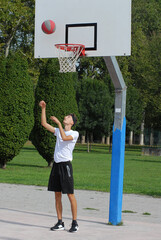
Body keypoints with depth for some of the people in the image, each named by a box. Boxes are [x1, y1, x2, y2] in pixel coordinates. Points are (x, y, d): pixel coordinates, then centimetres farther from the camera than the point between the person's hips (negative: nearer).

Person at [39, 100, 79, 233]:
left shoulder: (74, 133, -4)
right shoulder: (58, 131, 14)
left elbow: (64, 137, -24)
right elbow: (44, 123, 13)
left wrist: (58, 123, -22)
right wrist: (43, 109, 7)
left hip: (66, 165, -7)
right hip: (56, 164, 7)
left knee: (70, 194, -6)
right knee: (57, 195, 7)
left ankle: (75, 223, -1)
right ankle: (60, 222, 12)